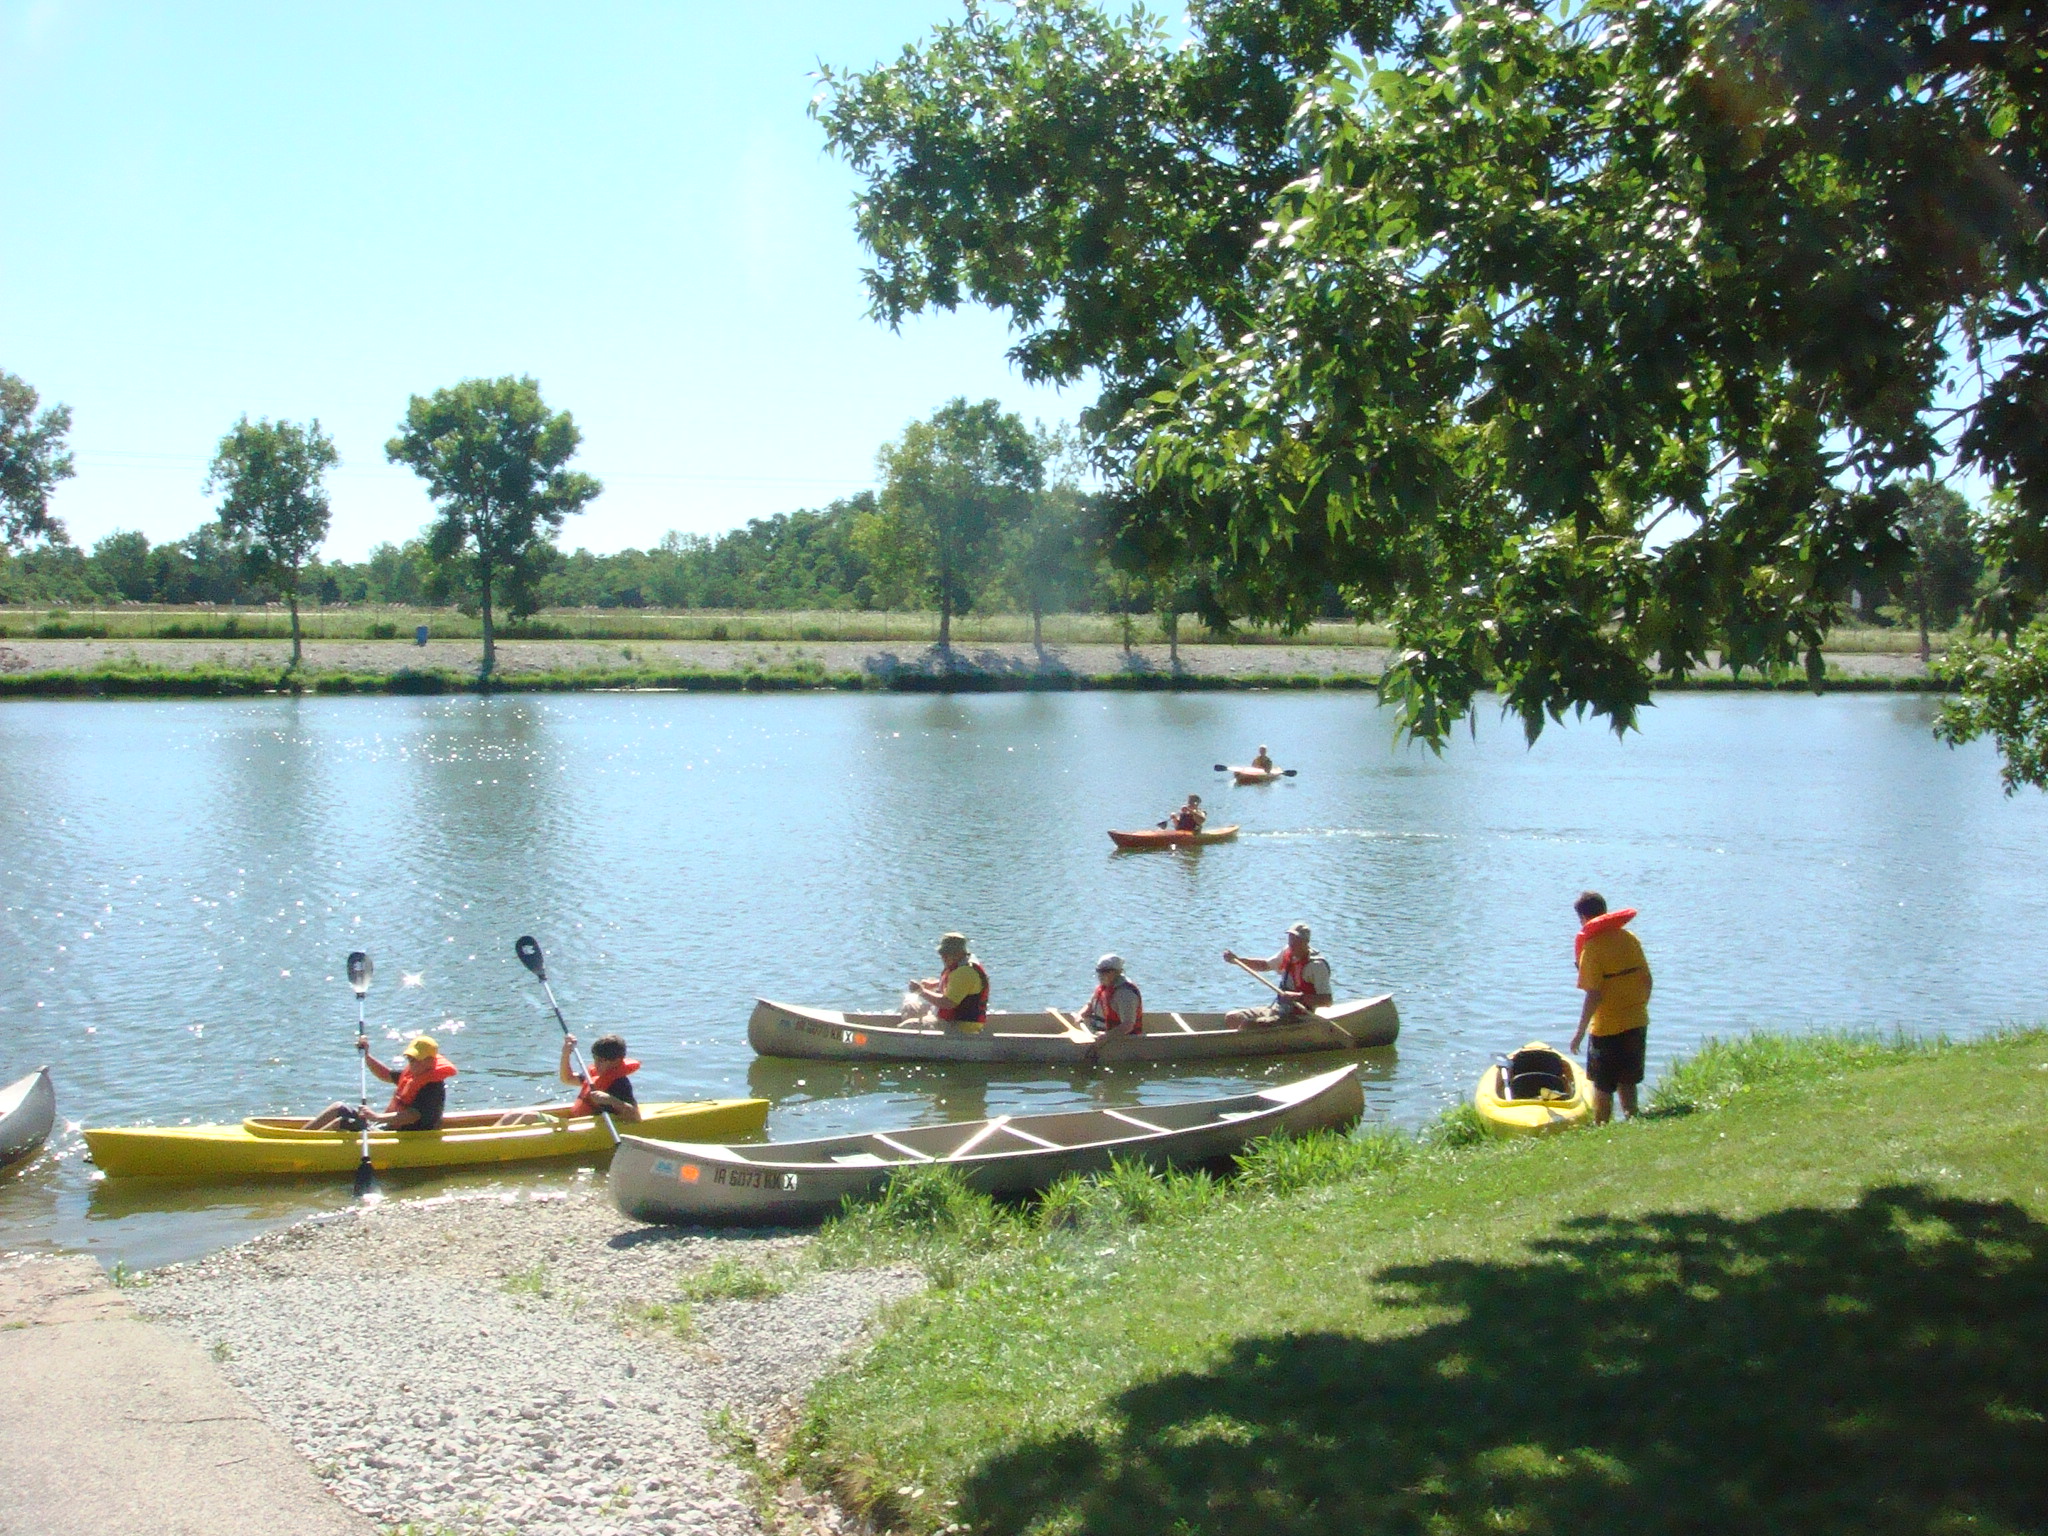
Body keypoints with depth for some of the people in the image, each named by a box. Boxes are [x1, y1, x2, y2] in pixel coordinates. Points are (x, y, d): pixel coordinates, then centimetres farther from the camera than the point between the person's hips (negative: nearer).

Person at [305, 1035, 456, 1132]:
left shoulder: (433, 1087, -23)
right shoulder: (413, 1072, 8)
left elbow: (412, 1116, -35)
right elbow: (386, 1075, 23)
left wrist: (378, 1117, -43)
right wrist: (366, 1056, 10)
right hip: (390, 1126, 11)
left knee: (342, 1123, -18)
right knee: (339, 1108, 10)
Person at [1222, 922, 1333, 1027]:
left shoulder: (1317, 965, -18)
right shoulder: (1287, 952, 6)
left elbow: (1327, 1001, -21)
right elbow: (1265, 965, 24)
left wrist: (1299, 997, -33)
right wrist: (1236, 960, 12)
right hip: (1276, 1008, 9)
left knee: (1248, 1025, -26)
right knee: (1231, 1018, 4)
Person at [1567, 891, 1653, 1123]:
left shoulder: (1592, 946, -16)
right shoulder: (1630, 939, 4)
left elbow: (1594, 995, -19)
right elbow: (1647, 980, 7)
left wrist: (1581, 1031, -12)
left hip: (1608, 1028, -6)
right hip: (1637, 1023, 6)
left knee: (1602, 1087, 5)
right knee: (1627, 1082, 19)